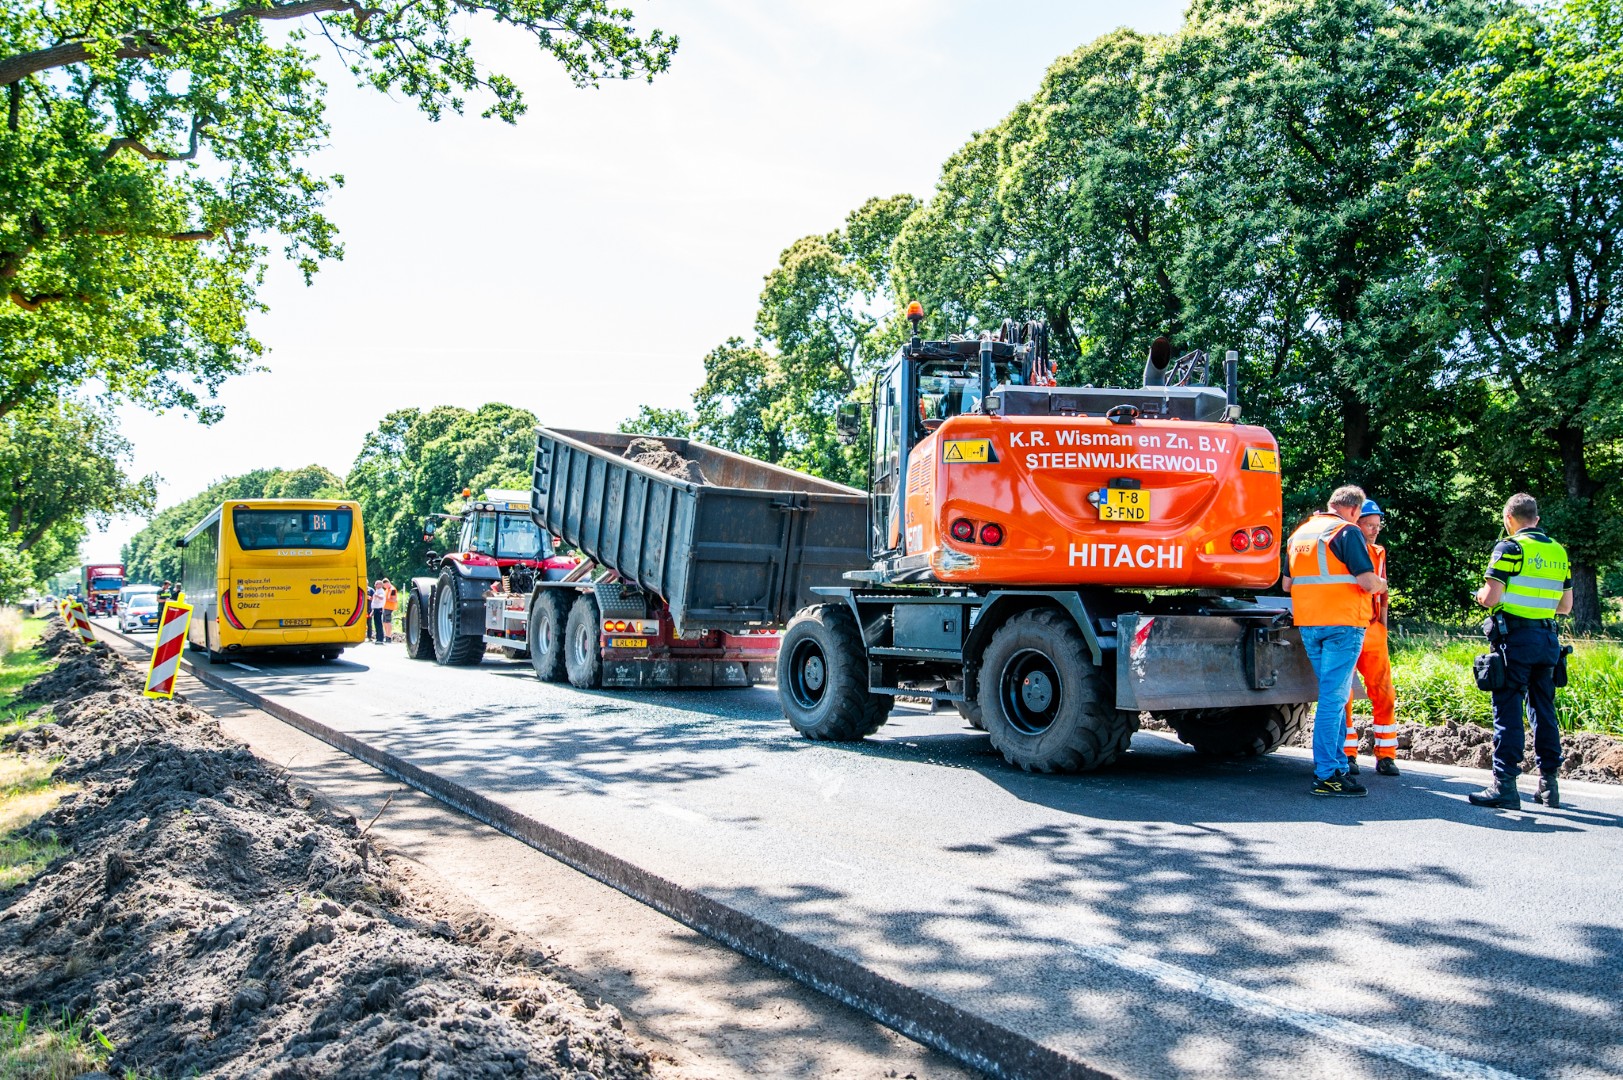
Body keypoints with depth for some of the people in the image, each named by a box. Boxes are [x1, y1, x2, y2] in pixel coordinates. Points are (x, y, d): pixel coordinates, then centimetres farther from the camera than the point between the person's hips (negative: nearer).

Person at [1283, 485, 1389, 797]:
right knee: (1334, 697, -6)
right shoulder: (1347, 531, -9)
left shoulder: (1299, 533, 14)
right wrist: (1381, 584, 6)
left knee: (1334, 695, 17)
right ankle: (1326, 775, -6)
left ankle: (1337, 765, 22)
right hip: (1342, 623, -7)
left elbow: (1287, 584, 19)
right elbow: (1368, 581, -15)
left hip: (1308, 625, 7)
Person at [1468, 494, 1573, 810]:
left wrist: (1480, 594, 6)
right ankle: (1549, 784, 18)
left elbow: (1490, 598, -15)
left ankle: (1505, 786, -7)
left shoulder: (1510, 548, -9)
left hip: (1515, 638, -6)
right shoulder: (1559, 552, 12)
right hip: (1547, 638, 6)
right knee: (1544, 710, 13)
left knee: (1508, 710, -5)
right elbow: (1566, 606, 17)